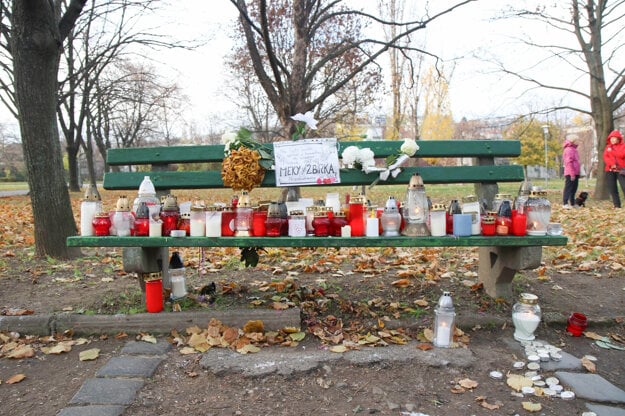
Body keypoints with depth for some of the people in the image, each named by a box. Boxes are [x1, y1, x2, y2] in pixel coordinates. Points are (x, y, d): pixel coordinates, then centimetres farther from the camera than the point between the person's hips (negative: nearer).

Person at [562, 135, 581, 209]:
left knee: (574, 189, 14)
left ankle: (572, 203, 21)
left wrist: (577, 173, 19)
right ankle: (565, 204, -10)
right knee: (568, 188, -10)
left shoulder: (573, 149, 19)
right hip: (570, 174, -10)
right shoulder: (569, 150, -12)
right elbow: (569, 163, -19)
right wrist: (572, 174, -23)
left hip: (575, 173, 10)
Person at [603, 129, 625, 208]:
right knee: (612, 189, 2)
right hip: (610, 170, 4)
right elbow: (605, 157, 1)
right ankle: (617, 205, 8)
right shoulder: (608, 147, 15)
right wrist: (612, 164, -15)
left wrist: (611, 151, -9)